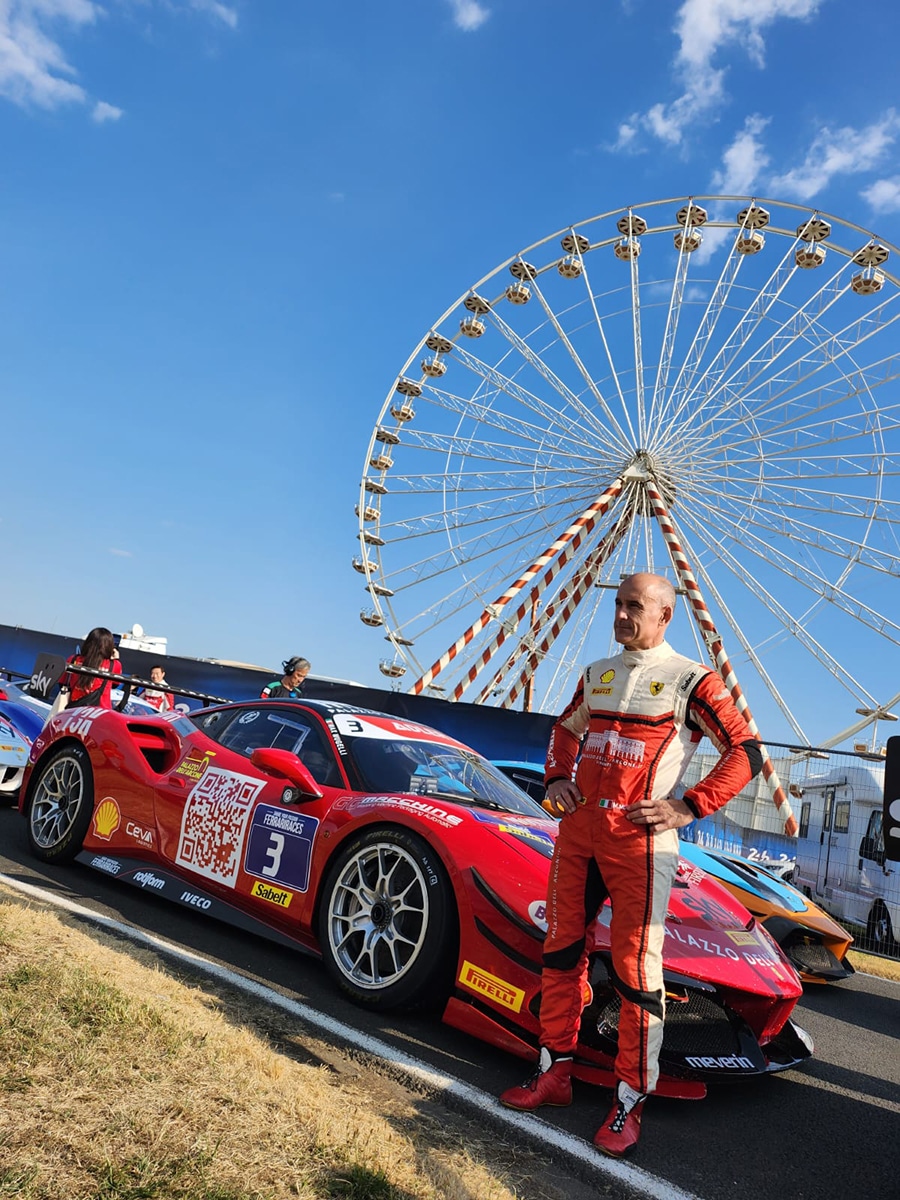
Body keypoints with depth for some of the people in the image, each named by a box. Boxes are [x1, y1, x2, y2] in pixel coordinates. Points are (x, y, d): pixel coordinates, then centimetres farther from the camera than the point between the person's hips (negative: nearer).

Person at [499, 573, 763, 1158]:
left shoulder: (691, 680, -4)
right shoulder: (597, 675, 13)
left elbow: (746, 752, -4)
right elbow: (565, 730, 28)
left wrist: (689, 807, -12)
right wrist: (556, 779, 10)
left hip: (640, 841, -6)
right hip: (578, 830, 6)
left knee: (636, 966, -1)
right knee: (562, 947, 12)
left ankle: (631, 1100, 15)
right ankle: (556, 1072, 28)